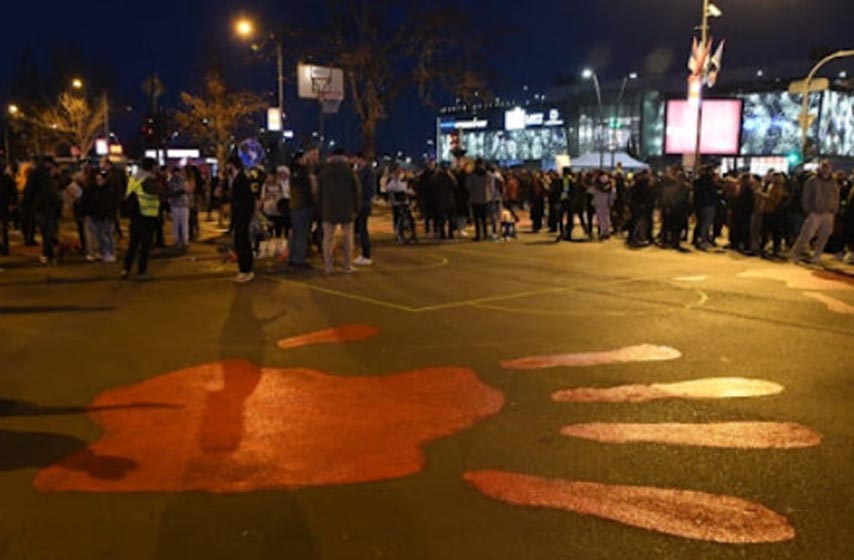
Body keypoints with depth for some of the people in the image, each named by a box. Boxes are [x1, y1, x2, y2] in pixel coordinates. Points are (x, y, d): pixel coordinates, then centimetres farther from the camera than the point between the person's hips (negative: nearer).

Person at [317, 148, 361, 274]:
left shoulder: (324, 172, 3)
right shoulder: (350, 172, -3)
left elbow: (319, 193, 8)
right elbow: (357, 192, -2)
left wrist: (320, 209, 14)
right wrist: (357, 208, 6)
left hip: (328, 211, 1)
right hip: (347, 211, -1)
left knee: (328, 238, 4)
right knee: (348, 238, 8)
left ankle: (328, 267, 2)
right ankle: (348, 266, 8)